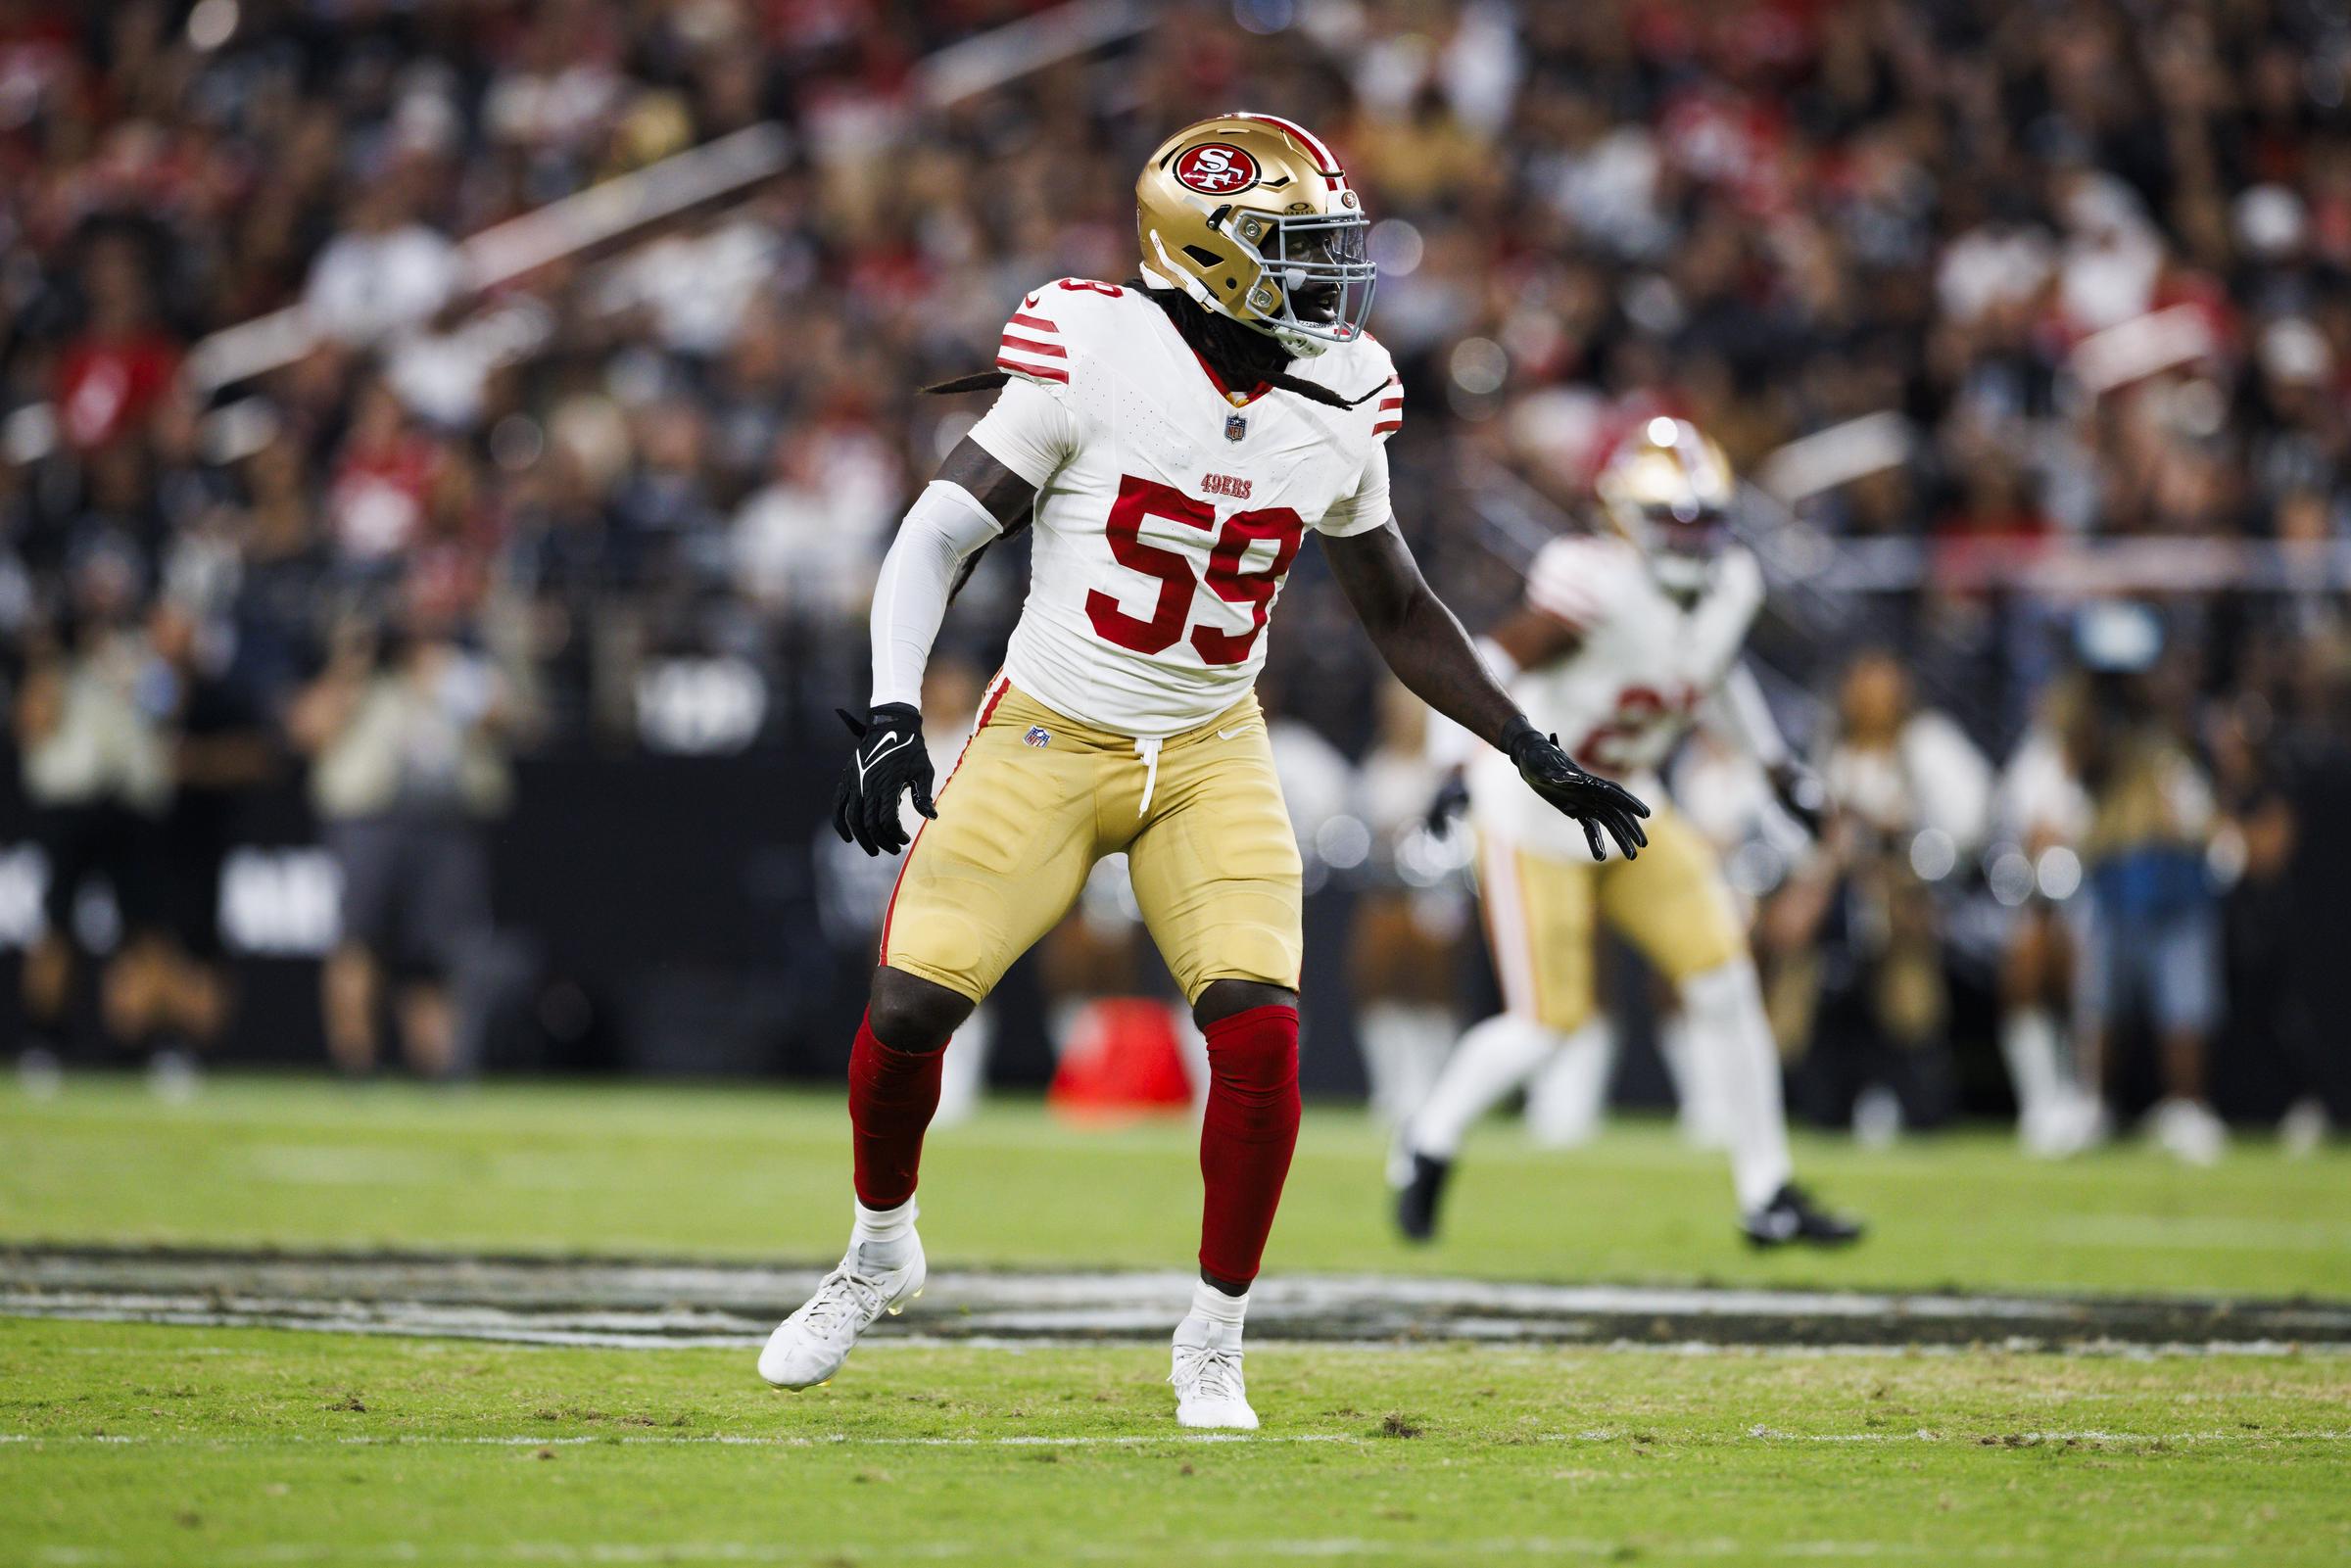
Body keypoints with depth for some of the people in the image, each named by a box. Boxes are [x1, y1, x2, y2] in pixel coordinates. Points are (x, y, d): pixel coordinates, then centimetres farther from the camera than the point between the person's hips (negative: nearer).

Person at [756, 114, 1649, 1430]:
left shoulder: (1341, 407, -3)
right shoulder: (1095, 357, -16)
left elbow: (1398, 609, 11)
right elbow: (943, 539, -12)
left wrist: (1538, 755, 11)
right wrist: (892, 712, -26)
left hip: (1212, 759, 2)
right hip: (1049, 734, -2)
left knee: (1260, 1028, -15)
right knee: (910, 1004, -8)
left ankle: (1214, 1345, 2)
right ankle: (880, 1251, 23)